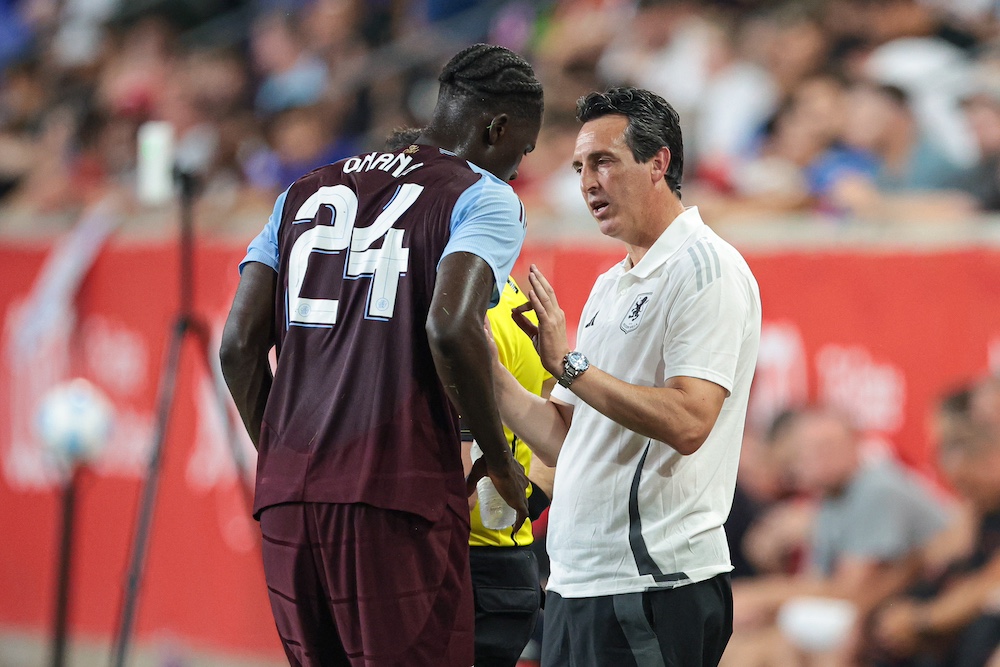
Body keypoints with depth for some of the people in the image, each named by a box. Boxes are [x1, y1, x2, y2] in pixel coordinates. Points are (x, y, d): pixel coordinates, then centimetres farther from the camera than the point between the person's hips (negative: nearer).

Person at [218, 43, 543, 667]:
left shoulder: (306, 193, 20)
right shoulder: (485, 197, 1)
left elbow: (240, 343, 12)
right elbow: (451, 327, -16)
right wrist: (501, 462, -4)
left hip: (288, 496, 6)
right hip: (398, 493, -6)